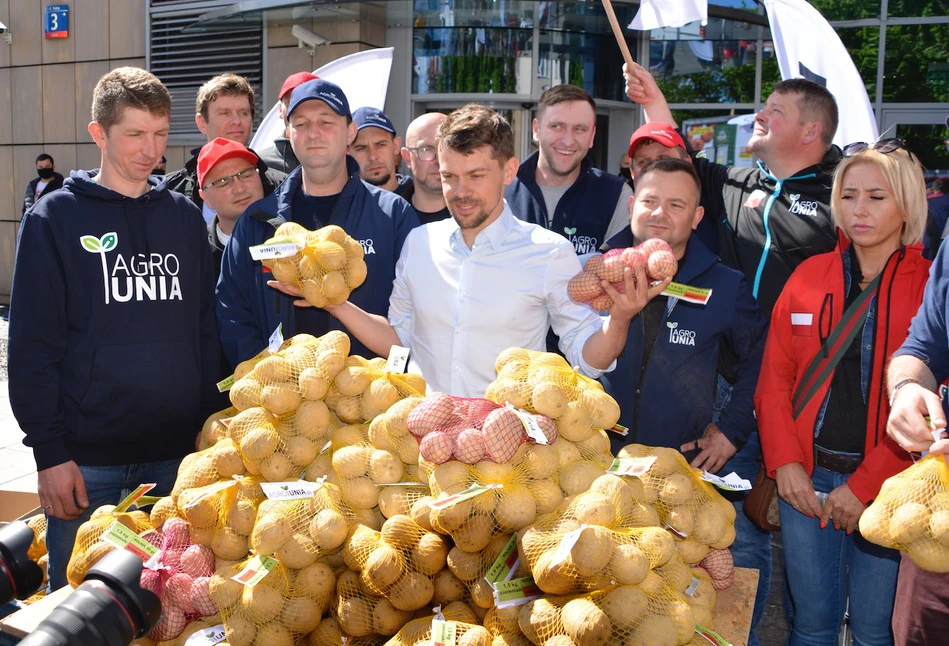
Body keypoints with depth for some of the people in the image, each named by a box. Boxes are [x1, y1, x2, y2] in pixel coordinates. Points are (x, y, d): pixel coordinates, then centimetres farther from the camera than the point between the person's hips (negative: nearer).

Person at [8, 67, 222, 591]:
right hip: (87, 458, -3)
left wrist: (209, 427, 6)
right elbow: (32, 345, -4)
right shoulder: (55, 218, -1)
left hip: (177, 453, 3)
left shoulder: (185, 216, 10)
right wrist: (50, 450, -9)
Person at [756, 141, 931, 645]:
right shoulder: (808, 276, 6)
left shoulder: (930, 285, -4)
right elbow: (774, 377, 6)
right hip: (805, 477, 2)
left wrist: (866, 485, -14)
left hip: (886, 486, -2)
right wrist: (785, 462, -5)